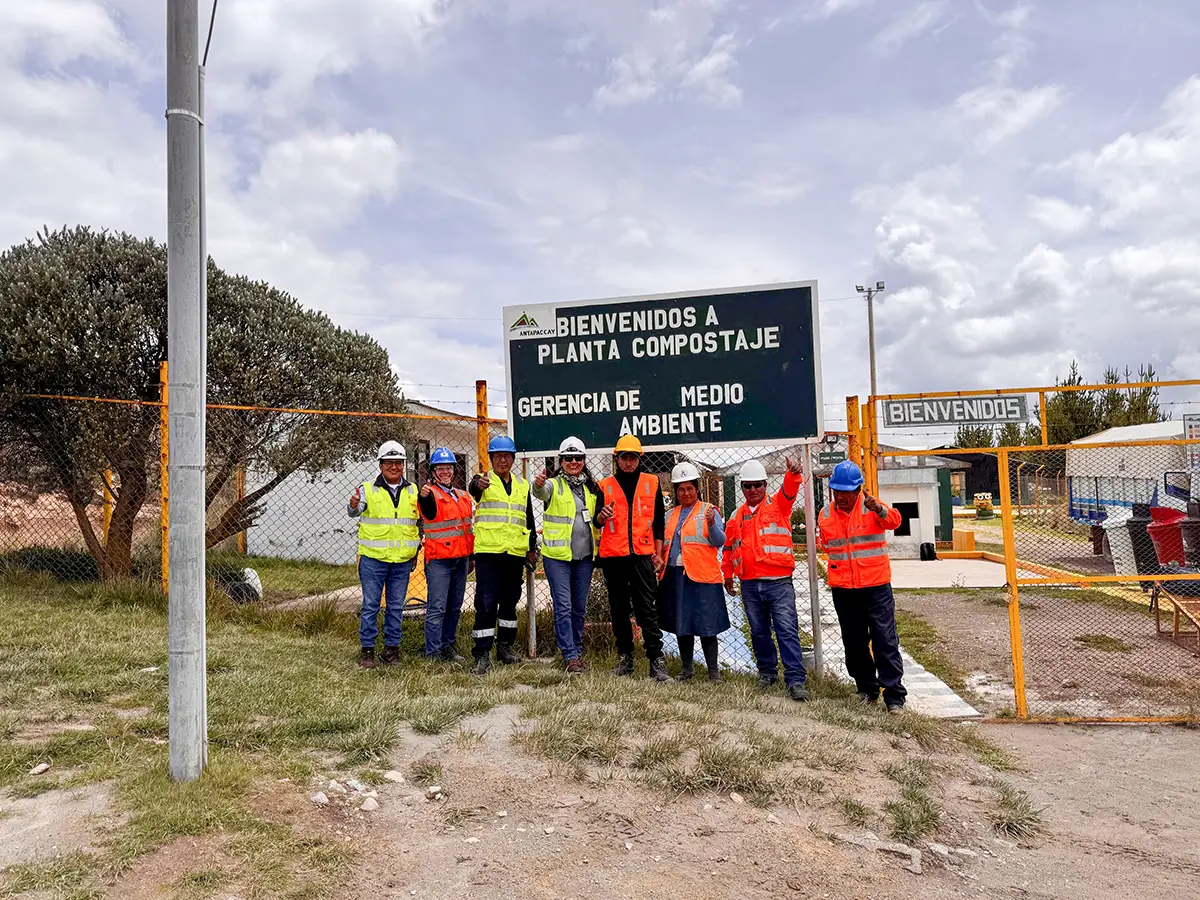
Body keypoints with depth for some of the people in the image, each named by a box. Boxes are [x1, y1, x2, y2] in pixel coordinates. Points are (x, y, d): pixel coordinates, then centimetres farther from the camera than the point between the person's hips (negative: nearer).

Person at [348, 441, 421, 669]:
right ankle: (367, 650, 11)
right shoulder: (368, 489, -1)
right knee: (370, 605, 2)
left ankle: (391, 648, 19)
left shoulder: (413, 491, 9)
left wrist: (417, 548, 11)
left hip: (402, 560, 3)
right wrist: (354, 505, -41)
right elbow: (354, 511, -18)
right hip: (373, 558, -3)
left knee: (396, 606, 9)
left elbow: (421, 521, 18)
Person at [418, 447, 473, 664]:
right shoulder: (431, 495, -7)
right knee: (437, 608, -6)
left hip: (461, 560, 7)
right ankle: (433, 653, -2)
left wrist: (471, 556, 20)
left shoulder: (464, 497, 15)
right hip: (438, 559, -7)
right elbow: (426, 505, -32)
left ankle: (447, 647, 23)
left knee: (454, 607, 12)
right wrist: (423, 496, -55)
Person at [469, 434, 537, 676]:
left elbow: (529, 520, 20)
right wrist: (478, 484, -50)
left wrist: (532, 548, 15)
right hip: (488, 551, -5)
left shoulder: (523, 485, 15)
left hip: (515, 553, 5)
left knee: (510, 601, 14)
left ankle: (505, 646, 27)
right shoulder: (485, 481, 0)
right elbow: (473, 487, -26)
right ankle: (482, 654, -3)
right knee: (486, 603, -8)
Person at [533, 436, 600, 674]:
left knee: (579, 607, 13)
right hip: (557, 555, -5)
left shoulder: (591, 488, 12)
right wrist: (539, 484, -50)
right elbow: (540, 492, -30)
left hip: (584, 556, 5)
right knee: (563, 607, -5)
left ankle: (577, 650, 26)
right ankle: (570, 656, 1)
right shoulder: (554, 485, -5)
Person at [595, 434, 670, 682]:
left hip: (642, 555, -1)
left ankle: (657, 661, -3)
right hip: (613, 556, 1)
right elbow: (597, 521, 4)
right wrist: (602, 515, -20)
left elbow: (658, 521, 12)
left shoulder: (651, 483, 9)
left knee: (647, 609, -4)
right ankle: (624, 657, 18)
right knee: (619, 609, 8)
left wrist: (658, 553, 6)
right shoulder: (605, 485, 8)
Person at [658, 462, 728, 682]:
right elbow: (665, 543, 25)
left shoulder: (709, 510, 1)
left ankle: (714, 670, 9)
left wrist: (712, 524, -24)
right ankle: (686, 669, 23)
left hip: (702, 575, -5)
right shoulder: (671, 514, 17)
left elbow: (720, 542, -8)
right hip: (675, 575, 5)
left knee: (706, 624, -3)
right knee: (681, 624, 11)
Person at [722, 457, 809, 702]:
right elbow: (729, 547, 24)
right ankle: (767, 671, 29)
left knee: (787, 631, -8)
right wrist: (727, 574, 25)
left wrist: (793, 473, -38)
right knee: (758, 632, 13)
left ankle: (795, 680, -6)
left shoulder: (778, 505, 4)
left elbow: (790, 489, -18)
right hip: (749, 585, 4)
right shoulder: (736, 516, 14)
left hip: (779, 582, -4)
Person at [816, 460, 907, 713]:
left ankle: (894, 695, 3)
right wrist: (837, 567, 10)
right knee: (854, 640, 12)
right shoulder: (826, 514, 5)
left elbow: (894, 521, -28)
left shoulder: (872, 507, -7)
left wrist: (879, 510, -47)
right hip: (842, 588, 4)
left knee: (885, 639, -4)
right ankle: (867, 688, 26)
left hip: (875, 585, -4)